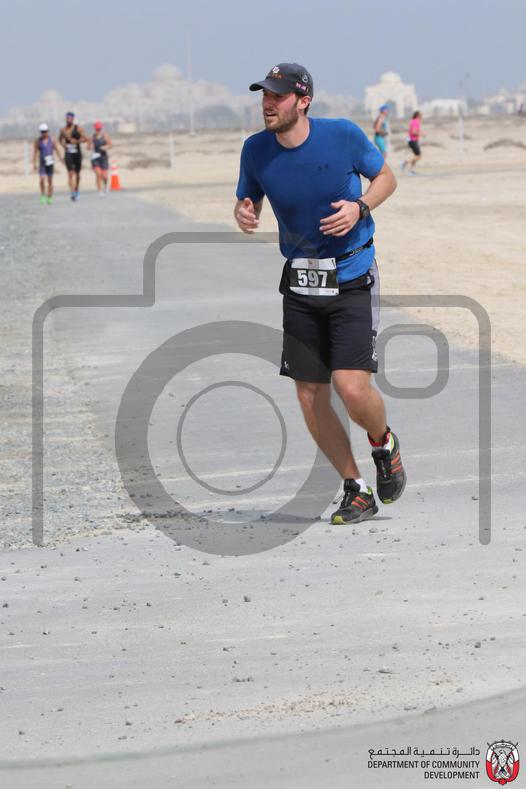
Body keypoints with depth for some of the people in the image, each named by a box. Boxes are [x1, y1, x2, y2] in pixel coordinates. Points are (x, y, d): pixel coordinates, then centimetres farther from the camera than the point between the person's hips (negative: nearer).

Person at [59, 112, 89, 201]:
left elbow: (85, 139, -6)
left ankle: (76, 190, 33)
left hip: (77, 153, 0)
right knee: (70, 173, -13)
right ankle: (72, 193, -21)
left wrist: (76, 141, -20)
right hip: (68, 153, 0)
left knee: (77, 173, 12)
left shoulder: (78, 128, -4)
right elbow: (60, 139, 21)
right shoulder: (63, 129, 4)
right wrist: (63, 144, 1)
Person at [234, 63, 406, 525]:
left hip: (352, 282, -4)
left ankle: (385, 444, 19)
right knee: (310, 395, 3)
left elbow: (386, 178, 3)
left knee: (352, 388, -16)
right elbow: (249, 204, 9)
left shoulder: (343, 135, -12)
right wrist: (244, 215, -15)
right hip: (301, 286, 4)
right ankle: (356, 491, 19)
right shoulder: (256, 150, -4)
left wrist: (360, 207, -16)